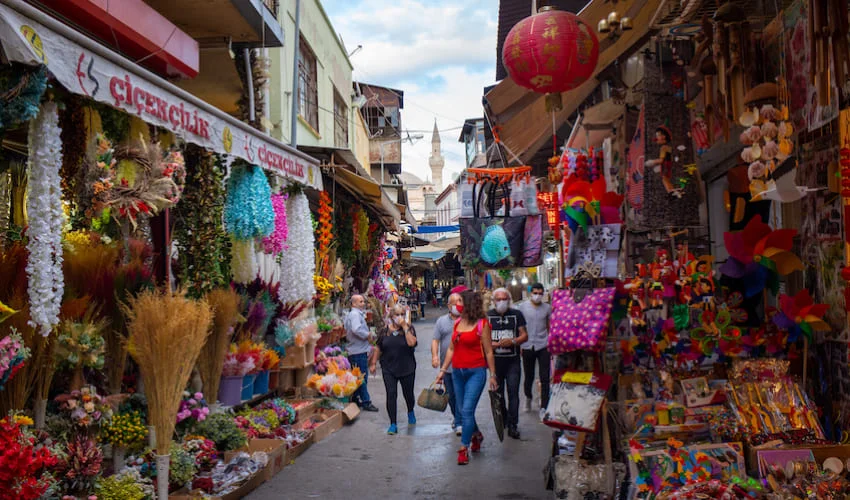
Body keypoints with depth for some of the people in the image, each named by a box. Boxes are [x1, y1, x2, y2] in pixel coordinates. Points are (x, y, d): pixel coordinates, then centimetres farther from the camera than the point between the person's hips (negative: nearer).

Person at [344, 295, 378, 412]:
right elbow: (356, 329, -31)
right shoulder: (355, 314, -16)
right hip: (358, 351, -11)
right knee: (362, 378, -6)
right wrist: (367, 334, -17)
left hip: (358, 350, 11)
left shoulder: (357, 314, 18)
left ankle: (356, 400, 25)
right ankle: (365, 402, -2)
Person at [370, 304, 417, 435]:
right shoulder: (385, 331, 4)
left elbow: (411, 343, -21)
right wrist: (373, 363, 8)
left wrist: (404, 327, -19)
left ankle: (410, 412, 44)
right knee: (391, 394, -6)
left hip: (407, 369, -1)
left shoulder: (409, 329, -3)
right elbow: (378, 348, 11)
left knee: (408, 394, 12)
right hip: (388, 369, 1)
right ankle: (393, 424, -1)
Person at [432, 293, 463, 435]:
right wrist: (434, 355, -11)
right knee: (450, 394, 14)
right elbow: (435, 340, 4)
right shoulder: (441, 321, 7)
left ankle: (459, 423, -2)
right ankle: (456, 416, 35)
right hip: (446, 365, 3)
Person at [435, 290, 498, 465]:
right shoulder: (457, 323, 9)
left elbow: (488, 352, -6)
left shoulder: (482, 324, -8)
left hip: (476, 372, -6)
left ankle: (464, 449, -3)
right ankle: (476, 435, 38)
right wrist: (443, 370, 11)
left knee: (467, 410, -11)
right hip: (457, 372, 6)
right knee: (463, 411, 13)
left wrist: (492, 375, -6)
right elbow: (451, 348, 14)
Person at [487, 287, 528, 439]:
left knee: (513, 392, -4)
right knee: (497, 393, 9)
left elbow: (524, 335, 5)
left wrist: (513, 341, -14)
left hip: (513, 360, 0)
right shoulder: (487, 316, 4)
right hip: (495, 361, 1)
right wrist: (496, 344, -15)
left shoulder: (516, 315, 6)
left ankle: (513, 425, 1)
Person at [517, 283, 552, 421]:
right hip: (527, 346, 0)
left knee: (545, 378, -4)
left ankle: (543, 407, 2)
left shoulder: (547, 308, 5)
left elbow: (549, 327, 12)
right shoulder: (523, 307, 2)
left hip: (543, 347, 0)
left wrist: (551, 344, 5)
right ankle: (528, 397, 40)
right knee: (528, 377, 12)